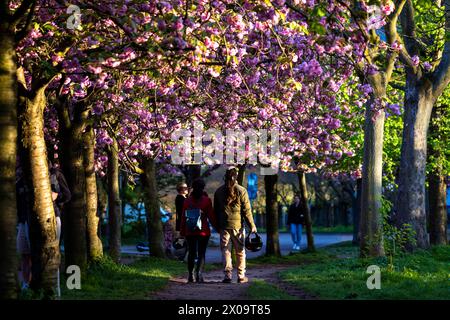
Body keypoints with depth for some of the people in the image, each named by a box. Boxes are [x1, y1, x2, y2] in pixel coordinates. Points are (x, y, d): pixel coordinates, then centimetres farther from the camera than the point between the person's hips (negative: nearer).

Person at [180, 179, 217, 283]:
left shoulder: (187, 201, 4)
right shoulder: (206, 200, -5)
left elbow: (183, 217, 6)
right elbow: (211, 216, -4)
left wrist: (182, 231, 11)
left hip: (190, 232, 3)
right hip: (203, 231, -3)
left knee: (191, 253, 13)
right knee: (201, 253, 0)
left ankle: (190, 275, 14)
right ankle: (199, 273, -18)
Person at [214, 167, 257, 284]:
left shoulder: (219, 191, 5)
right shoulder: (241, 191, -6)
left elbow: (216, 210, 9)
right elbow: (246, 211, -6)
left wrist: (217, 226, 17)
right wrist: (252, 226, 1)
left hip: (224, 226, 2)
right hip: (238, 225, -2)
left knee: (225, 251, 5)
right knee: (240, 251, 7)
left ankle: (228, 275, -1)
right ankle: (241, 276, 9)